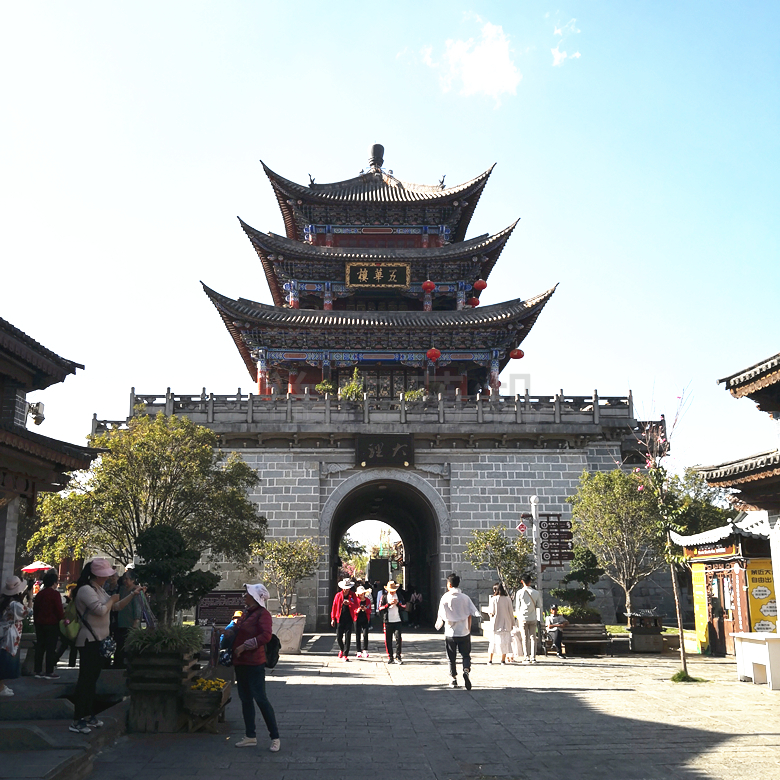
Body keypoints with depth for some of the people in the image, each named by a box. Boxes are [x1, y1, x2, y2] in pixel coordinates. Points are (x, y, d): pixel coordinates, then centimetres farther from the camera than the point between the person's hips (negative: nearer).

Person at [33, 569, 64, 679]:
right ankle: (49, 672, -1)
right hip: (52, 624, -7)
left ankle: (38, 671, 13)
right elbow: (59, 610, -15)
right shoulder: (55, 593, -13)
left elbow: (35, 609, 15)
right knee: (51, 648, -2)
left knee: (40, 646, 11)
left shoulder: (40, 593, 8)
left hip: (39, 623, 7)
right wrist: (62, 618, 0)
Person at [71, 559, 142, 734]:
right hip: (89, 641, -10)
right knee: (85, 679, -8)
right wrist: (112, 599, -9)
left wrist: (132, 594, 7)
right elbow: (101, 610, -26)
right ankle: (78, 721, -5)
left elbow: (117, 606, 18)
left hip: (98, 640, 10)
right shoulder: (86, 590, -17)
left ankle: (88, 715, 25)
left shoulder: (98, 590, 14)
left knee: (92, 678, 16)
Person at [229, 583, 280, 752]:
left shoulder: (262, 614, -12)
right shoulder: (246, 613, 15)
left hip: (254, 663, -9)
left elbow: (266, 635, -26)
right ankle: (250, 737, 23)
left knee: (260, 698, -7)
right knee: (245, 699, 14)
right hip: (240, 662, 9)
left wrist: (244, 646, -24)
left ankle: (275, 738, 1)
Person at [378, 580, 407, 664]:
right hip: (387, 621, -1)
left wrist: (398, 603, -8)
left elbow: (404, 606, 9)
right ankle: (390, 657, 9)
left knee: (398, 638, -9)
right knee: (388, 640, 1)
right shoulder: (384, 596, 3)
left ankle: (398, 657, -4)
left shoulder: (399, 596, 9)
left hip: (397, 621, 1)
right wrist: (389, 604, -13)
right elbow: (380, 608, -3)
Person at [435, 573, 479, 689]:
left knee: (451, 658, 13)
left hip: (450, 633, -1)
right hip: (464, 632, 1)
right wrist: (469, 629, 11)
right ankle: (466, 671, -18)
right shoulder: (465, 597, -1)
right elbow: (470, 615, 0)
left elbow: (441, 616, -4)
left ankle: (454, 680, 18)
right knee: (466, 655, 9)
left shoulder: (445, 598, -8)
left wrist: (438, 624, 17)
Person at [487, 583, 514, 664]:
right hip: (506, 624, 1)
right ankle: (503, 660, 7)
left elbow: (492, 612, -8)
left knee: (493, 642, 7)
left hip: (496, 624, -1)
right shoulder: (508, 599, -1)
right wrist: (512, 623, 10)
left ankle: (490, 660, 10)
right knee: (505, 641, 8)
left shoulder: (493, 599, -7)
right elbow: (511, 612, 2)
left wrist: (489, 610, 14)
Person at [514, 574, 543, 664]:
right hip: (533, 619, 2)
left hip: (523, 619, -2)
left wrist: (518, 618, 12)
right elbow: (539, 607, 3)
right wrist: (538, 619, 11)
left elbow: (517, 607, 1)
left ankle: (526, 657, 2)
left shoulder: (519, 593, -5)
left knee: (524, 638, 3)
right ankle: (533, 657, 5)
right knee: (533, 637, 6)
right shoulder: (536, 593, 0)